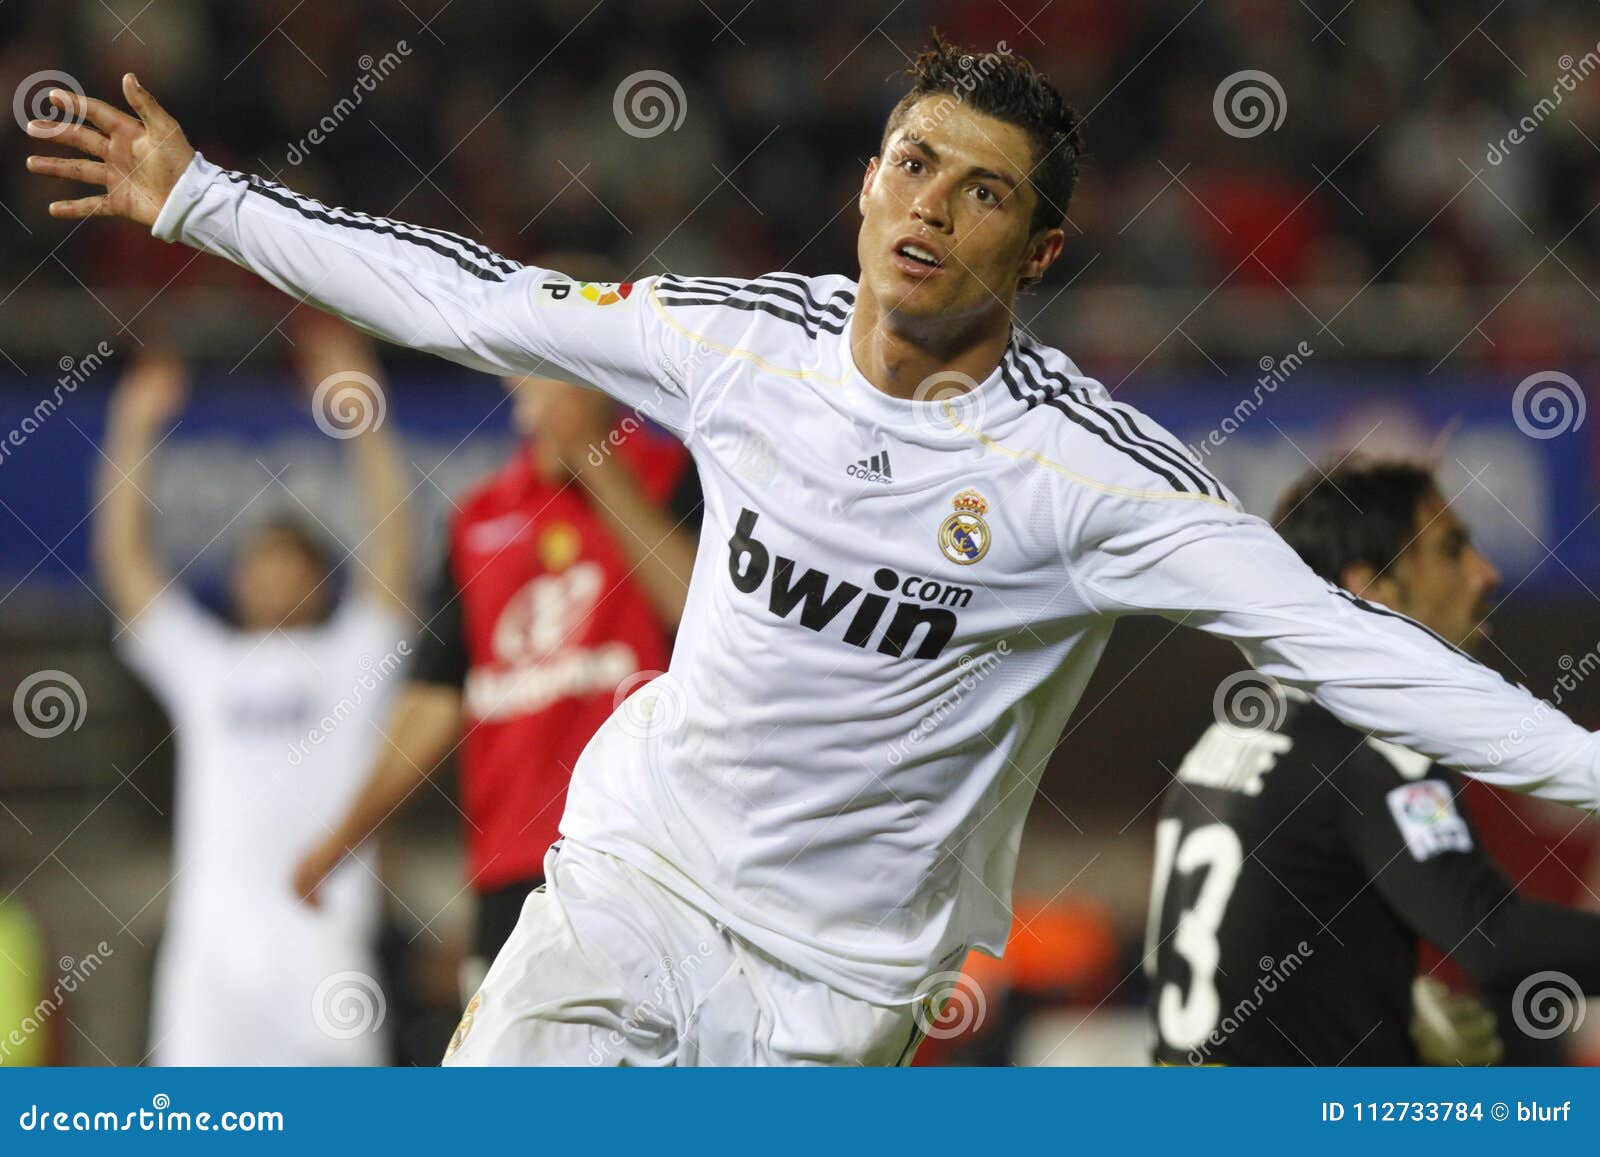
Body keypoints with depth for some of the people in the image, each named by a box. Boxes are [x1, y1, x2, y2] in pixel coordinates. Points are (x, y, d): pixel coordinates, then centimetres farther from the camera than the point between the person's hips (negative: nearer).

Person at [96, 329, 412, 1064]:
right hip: (213, 925, 2)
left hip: (320, 923, -2)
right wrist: (132, 432, 9)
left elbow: (390, 541, 2)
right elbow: (123, 558, 15)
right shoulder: (203, 666, 19)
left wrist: (361, 418, -5)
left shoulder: (348, 660, 13)